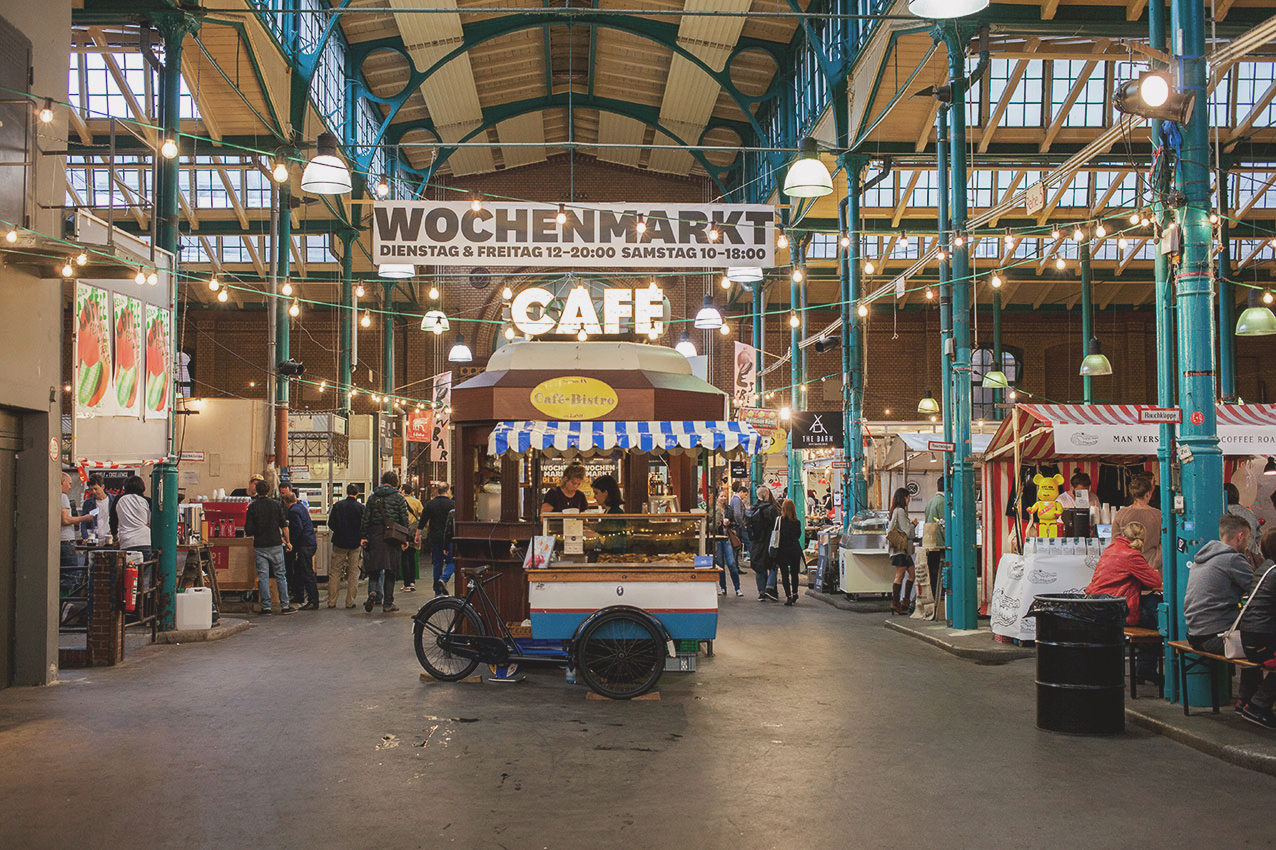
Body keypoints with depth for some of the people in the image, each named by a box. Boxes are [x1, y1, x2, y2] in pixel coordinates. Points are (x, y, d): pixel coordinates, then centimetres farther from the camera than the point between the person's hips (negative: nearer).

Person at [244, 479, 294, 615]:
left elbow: (248, 530, -5)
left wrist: (250, 533, 18)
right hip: (275, 545, 0)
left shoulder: (253, 507, -3)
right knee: (280, 575, 6)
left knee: (263, 576, 4)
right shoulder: (276, 504, -1)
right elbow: (284, 526, -1)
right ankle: (285, 605, 6)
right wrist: (287, 542, 9)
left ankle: (266, 606, 3)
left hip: (260, 546, 0)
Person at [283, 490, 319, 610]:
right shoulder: (301, 507, 15)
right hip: (311, 543, 10)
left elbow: (298, 529, -21)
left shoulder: (293, 511, -13)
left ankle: (313, 602, -5)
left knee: (307, 574, -6)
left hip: (304, 545, -10)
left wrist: (291, 542, -12)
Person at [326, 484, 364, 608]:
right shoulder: (360, 507, -7)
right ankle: (350, 602, 5)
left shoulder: (337, 506, -5)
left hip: (340, 543, 1)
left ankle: (331, 601, 7)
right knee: (353, 572, 7)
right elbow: (365, 526, -5)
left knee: (334, 572, 8)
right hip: (355, 543, -1)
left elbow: (331, 524, -3)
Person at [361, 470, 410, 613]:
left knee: (374, 569, 9)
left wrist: (363, 536, 9)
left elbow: (365, 518, 5)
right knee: (390, 570, 4)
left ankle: (372, 592, -19)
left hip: (375, 536, 2)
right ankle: (388, 604, 7)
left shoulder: (373, 496, 6)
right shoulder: (399, 497, -1)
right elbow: (404, 519, -2)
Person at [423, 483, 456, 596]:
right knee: (450, 561, 8)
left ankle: (437, 591, 9)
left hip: (435, 537, 3)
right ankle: (443, 579, -18)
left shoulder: (430, 504, 4)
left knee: (437, 563, 8)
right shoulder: (452, 504, -6)